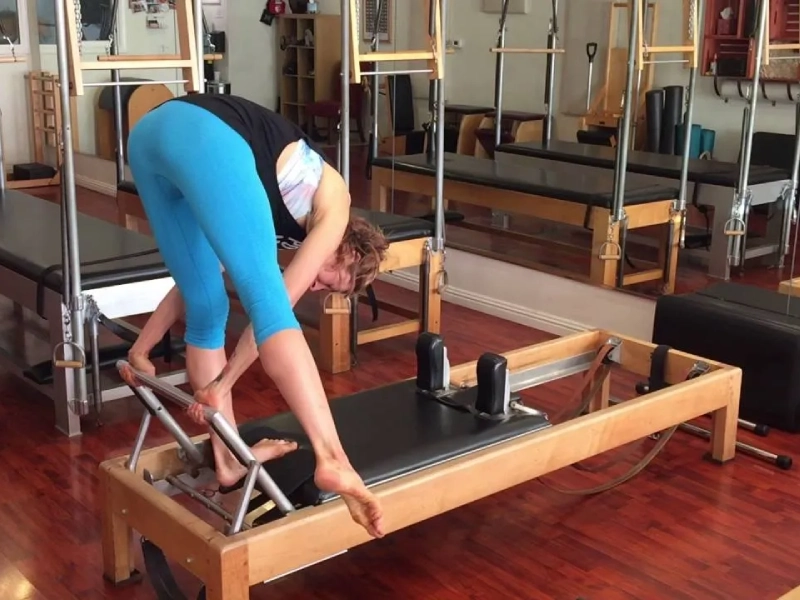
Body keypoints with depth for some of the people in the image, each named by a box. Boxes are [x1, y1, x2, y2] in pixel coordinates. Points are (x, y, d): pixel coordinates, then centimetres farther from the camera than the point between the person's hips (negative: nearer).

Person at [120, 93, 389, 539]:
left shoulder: (291, 213, 35)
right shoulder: (333, 203, 17)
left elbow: (200, 277, 34)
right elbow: (281, 303, 7)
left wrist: (143, 351, 37)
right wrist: (221, 385, 9)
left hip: (151, 134, 8)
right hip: (205, 138, -8)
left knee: (207, 305, 12)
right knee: (268, 300, -13)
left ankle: (230, 460, 16)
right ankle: (333, 461, -22)